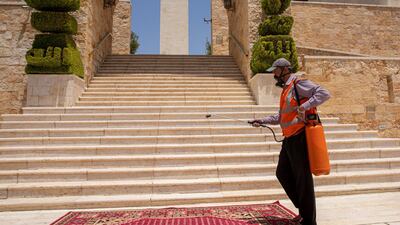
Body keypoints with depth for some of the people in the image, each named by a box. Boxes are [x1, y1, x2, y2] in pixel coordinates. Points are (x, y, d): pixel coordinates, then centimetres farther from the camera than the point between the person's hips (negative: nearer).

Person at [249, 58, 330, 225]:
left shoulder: (299, 84, -8)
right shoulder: (285, 90, 19)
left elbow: (324, 93, -19)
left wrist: (304, 106, -28)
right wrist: (262, 121, 17)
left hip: (300, 137, -10)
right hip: (289, 139, 10)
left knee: (303, 178, 0)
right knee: (282, 174, 15)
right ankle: (303, 208, 29)